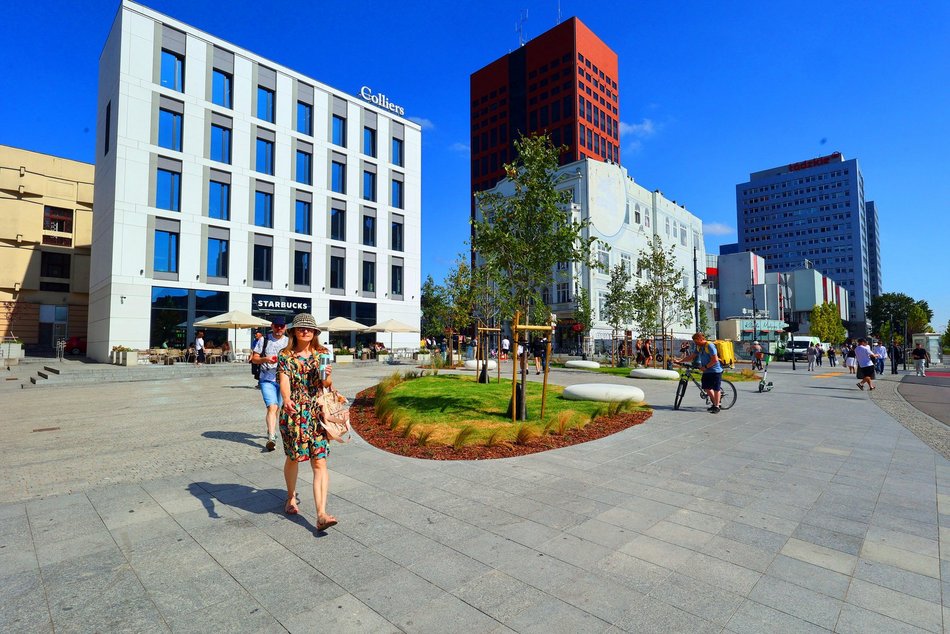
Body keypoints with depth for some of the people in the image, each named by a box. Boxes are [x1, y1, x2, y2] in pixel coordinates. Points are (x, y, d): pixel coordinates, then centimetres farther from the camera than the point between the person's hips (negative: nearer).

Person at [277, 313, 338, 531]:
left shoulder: (322, 354, 6)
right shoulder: (285, 356, 0)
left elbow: (326, 384, 8)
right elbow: (284, 381, -14)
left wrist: (326, 376, -15)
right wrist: (287, 399, -34)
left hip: (317, 413, 1)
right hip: (293, 413, -1)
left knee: (320, 462, -6)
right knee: (293, 457, 16)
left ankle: (321, 515, -8)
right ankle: (291, 498, 43)